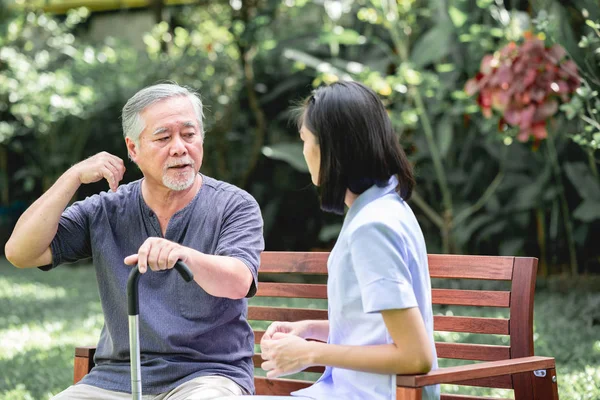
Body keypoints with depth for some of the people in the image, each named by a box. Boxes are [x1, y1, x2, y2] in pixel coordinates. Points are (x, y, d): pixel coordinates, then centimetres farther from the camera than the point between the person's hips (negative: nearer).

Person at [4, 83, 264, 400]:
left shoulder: (234, 206, 0)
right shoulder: (106, 211, 9)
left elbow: (237, 284, -19)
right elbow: (20, 253, 1)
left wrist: (183, 255, -40)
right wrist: (74, 177, -5)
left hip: (208, 374, -3)